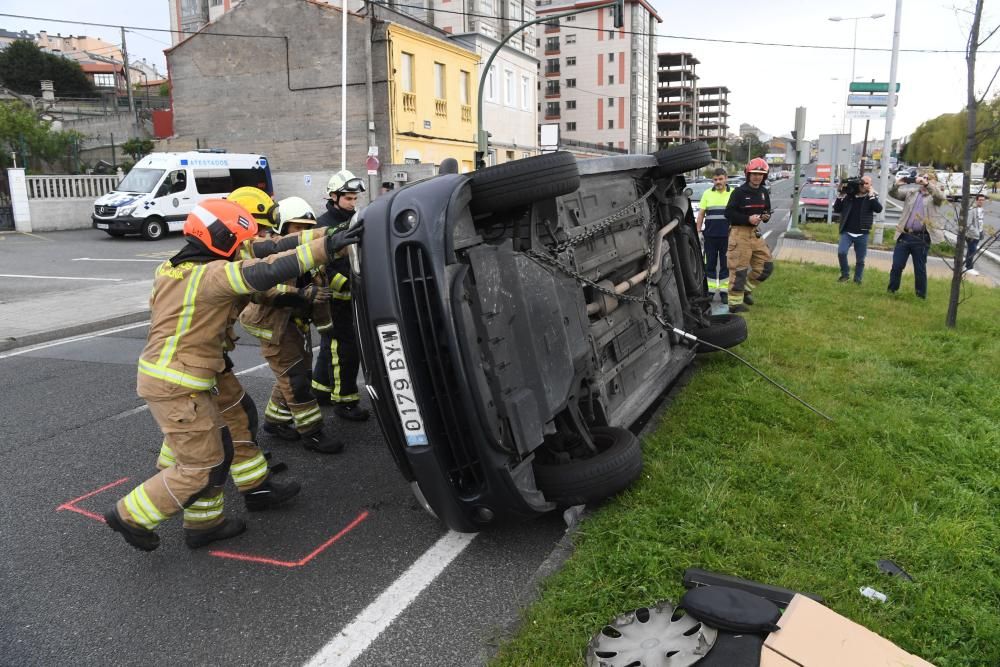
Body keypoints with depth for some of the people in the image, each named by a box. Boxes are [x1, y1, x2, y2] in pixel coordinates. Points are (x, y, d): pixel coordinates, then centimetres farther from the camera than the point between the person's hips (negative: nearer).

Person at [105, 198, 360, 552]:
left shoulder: (170, 270, 10)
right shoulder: (212, 274, -19)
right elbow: (266, 272, -30)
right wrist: (325, 246, -32)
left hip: (159, 374, 10)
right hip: (177, 387, -10)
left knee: (219, 451, 17)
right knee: (202, 468, 1)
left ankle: (204, 522, 28)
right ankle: (131, 516, 13)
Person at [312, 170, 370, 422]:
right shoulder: (324, 224, -11)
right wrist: (346, 284, -26)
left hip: (352, 296, 8)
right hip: (335, 297, -8)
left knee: (333, 345, 18)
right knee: (344, 349, -6)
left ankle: (320, 389, 32)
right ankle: (344, 401, 2)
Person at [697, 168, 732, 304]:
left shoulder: (733, 194, 3)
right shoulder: (707, 194, 7)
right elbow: (701, 214, 9)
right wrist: (698, 231, 3)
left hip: (727, 236, -1)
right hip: (710, 235, 1)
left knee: (726, 264, 4)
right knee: (710, 264, 6)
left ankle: (724, 291, 11)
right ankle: (710, 290, 13)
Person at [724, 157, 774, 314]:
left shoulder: (763, 192, 12)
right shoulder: (739, 192, -9)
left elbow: (767, 210, 22)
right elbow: (729, 213, -12)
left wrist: (766, 216, -2)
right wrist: (748, 219, -20)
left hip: (755, 233, 7)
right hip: (739, 233, -7)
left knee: (766, 266, 8)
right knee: (739, 269, -6)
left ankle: (745, 289, 25)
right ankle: (735, 303, 1)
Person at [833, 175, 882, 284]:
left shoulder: (871, 198, 1)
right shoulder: (849, 195, 4)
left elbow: (879, 209, -17)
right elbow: (836, 209, 6)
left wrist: (871, 195, -19)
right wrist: (841, 195, -5)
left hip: (862, 234, 0)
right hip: (847, 232, 0)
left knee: (860, 260, 6)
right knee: (841, 252, -19)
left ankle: (857, 280, 21)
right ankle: (845, 274, 2)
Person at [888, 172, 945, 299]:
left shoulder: (934, 197, 4)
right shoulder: (911, 193, 15)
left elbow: (940, 196, -18)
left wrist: (926, 183, -27)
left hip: (921, 238, -3)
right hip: (904, 235, 3)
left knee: (920, 268, 4)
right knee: (897, 265, 2)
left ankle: (921, 296, 14)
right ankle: (891, 290, 13)